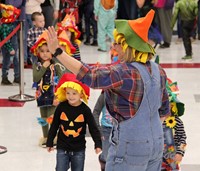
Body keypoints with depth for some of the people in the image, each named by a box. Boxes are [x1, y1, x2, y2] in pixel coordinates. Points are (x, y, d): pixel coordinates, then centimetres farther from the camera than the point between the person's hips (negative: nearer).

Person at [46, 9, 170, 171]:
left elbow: (90, 74, -31)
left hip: (131, 147, -8)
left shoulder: (125, 73, -23)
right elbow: (164, 111, 12)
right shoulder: (157, 70, 4)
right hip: (156, 143, 8)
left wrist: (58, 52, -30)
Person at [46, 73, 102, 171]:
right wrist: (50, 142, 6)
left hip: (79, 149, 0)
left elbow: (93, 128, -3)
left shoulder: (85, 109, -10)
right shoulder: (61, 107, -7)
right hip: (62, 148, 0)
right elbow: (54, 126, 3)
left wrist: (98, 144, -8)